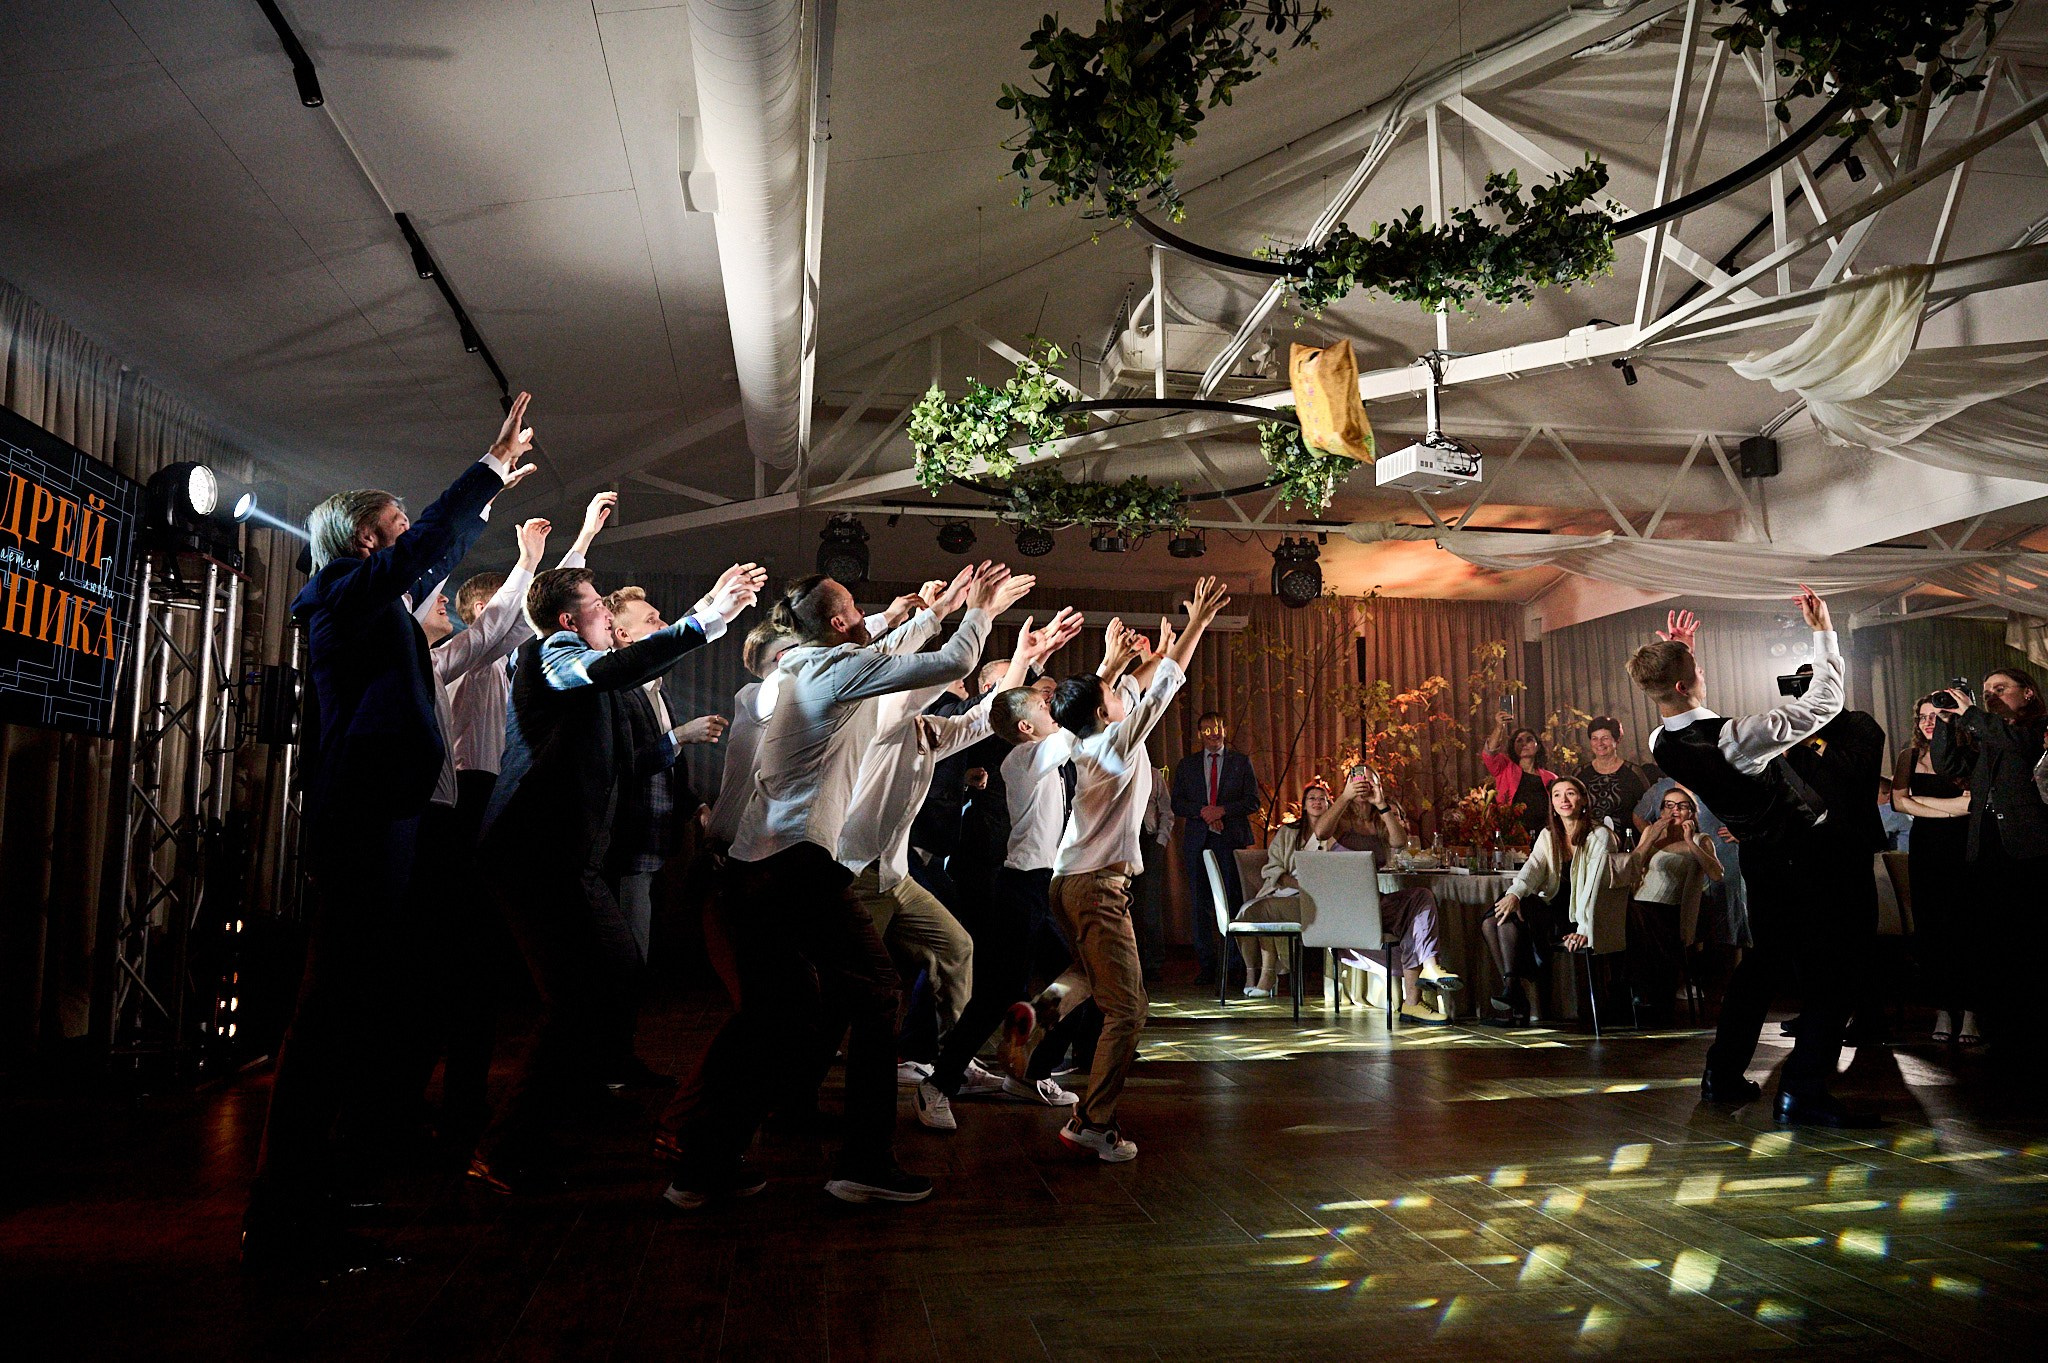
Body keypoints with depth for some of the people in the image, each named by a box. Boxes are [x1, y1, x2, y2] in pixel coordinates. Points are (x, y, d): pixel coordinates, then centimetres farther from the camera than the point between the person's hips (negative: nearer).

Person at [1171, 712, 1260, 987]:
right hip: (1198, 840, 2)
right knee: (1201, 903, 1)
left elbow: (1252, 801, 3)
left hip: (1232, 839, -2)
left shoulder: (1241, 762, 10)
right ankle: (1206, 965, 5)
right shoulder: (1186, 765, 14)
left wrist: (1222, 810, -11)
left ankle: (1235, 965, -1)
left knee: (1233, 900, -5)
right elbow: (1177, 804, 9)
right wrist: (1202, 811, -10)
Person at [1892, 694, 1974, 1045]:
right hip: (1925, 848, 3)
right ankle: (1943, 1010, 8)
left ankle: (1969, 1012, 5)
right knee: (1930, 928, 2)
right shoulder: (1910, 756, 8)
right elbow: (1899, 801, 1)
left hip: (1963, 848, -3)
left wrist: (1921, 799, -4)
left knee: (1966, 927, -3)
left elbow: (1972, 803, -14)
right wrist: (1950, 809, -7)